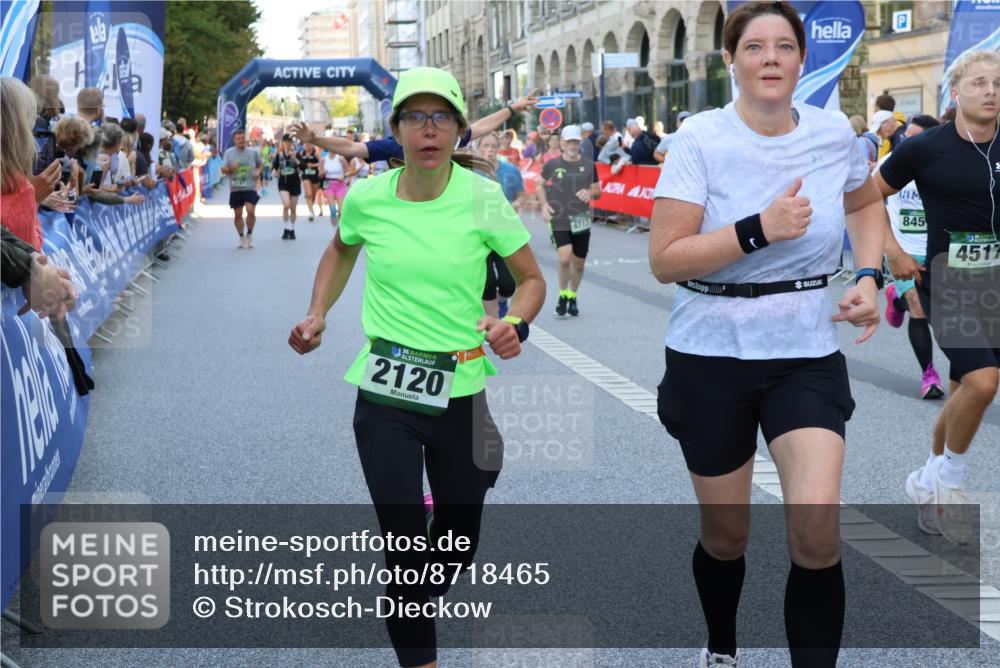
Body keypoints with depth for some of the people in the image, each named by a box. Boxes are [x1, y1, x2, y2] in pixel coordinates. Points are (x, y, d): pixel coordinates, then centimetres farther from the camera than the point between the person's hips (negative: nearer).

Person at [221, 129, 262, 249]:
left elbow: (261, 164, 19)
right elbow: (223, 170, 3)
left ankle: (249, 235, 5)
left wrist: (258, 172, -1)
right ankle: (241, 237, 21)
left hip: (250, 188, -1)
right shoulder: (229, 152, 4)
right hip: (235, 189, 1)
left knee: (251, 211, -16)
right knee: (237, 214, 6)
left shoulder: (253, 152, 5)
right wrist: (231, 168, -18)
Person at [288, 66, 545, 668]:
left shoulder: (482, 196, -8)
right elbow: (341, 250, 20)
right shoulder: (367, 197, -3)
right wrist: (318, 315, 8)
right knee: (406, 549, -7)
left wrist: (515, 325, -18)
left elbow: (532, 279, 2)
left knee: (458, 547, 15)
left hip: (460, 392, 1)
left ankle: (413, 606, 48)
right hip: (384, 393, 0)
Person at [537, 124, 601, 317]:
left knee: (579, 263, 8)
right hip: (559, 220, -3)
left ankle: (572, 298, 30)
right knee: (565, 258, -19)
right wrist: (544, 204, 2)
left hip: (581, 220, 3)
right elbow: (540, 185, 16)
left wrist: (590, 192, -10)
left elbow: (598, 191, 13)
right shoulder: (552, 165, 1)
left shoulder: (589, 165, 5)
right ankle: (563, 296, 2)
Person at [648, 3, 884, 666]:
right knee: (726, 535, 11)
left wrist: (869, 277, 5)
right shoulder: (701, 140, -11)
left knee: (817, 530, -16)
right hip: (712, 354, -1)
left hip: (807, 352, 2)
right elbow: (665, 260, -16)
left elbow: (866, 203, 21)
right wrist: (760, 229, -25)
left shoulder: (834, 133, -1)